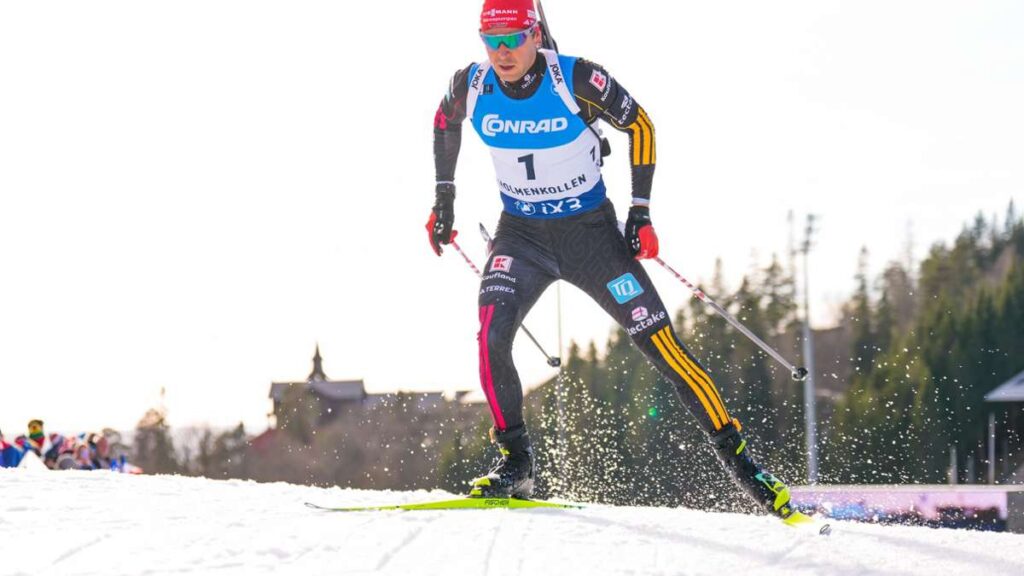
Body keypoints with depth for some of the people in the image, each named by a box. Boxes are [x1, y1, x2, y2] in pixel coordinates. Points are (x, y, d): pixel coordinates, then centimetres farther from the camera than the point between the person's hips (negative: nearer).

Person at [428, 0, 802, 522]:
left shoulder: (577, 80, -20)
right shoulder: (471, 86, -11)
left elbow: (639, 125, -6)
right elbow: (445, 123, 14)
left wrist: (640, 212, -9)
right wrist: (444, 197, 13)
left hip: (591, 230, -2)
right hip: (521, 234, 2)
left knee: (660, 343, -7)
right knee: (491, 336, -22)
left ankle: (738, 457, 0)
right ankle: (514, 461, -7)